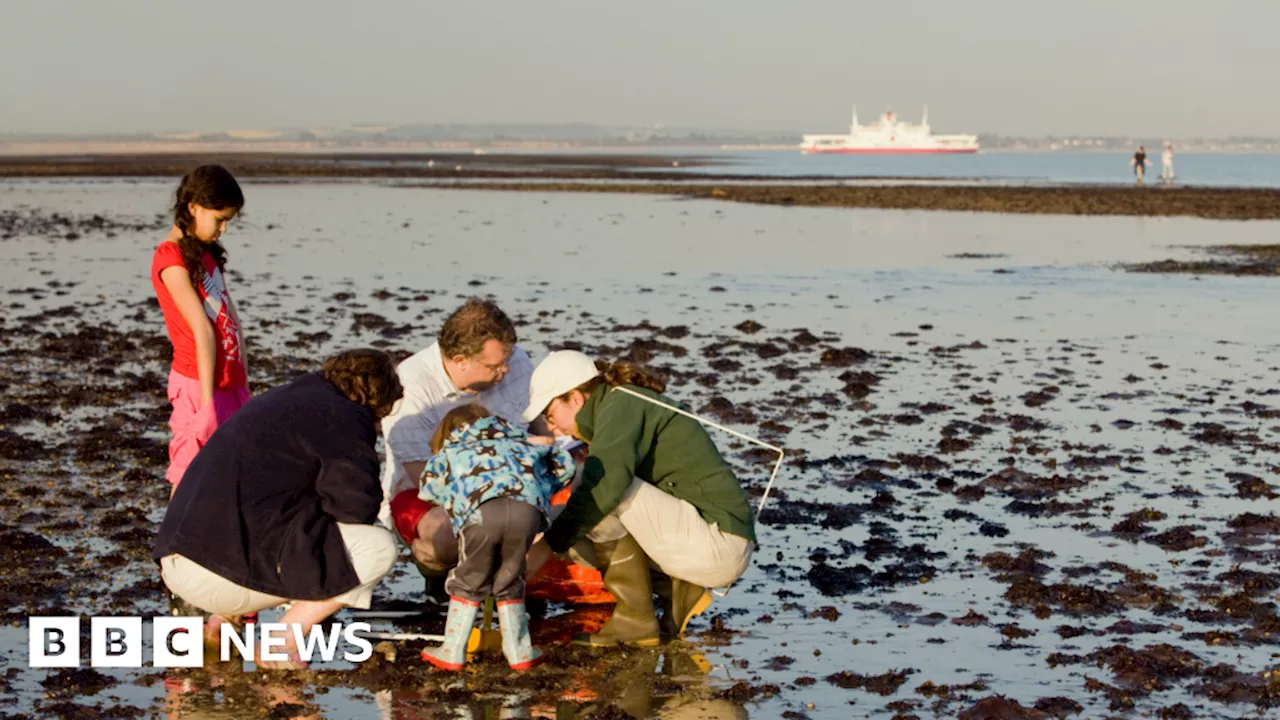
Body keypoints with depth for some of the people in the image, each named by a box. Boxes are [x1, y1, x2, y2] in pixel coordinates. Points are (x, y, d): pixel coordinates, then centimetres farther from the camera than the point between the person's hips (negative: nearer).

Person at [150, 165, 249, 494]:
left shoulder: (207, 253, 15)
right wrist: (207, 401, -23)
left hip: (230, 383, 8)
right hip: (200, 384, -8)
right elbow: (202, 331, -18)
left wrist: (243, 385, 11)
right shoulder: (172, 259, -12)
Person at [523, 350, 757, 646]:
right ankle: (678, 591, 6)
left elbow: (607, 480, -29)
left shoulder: (622, 404, -10)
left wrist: (556, 537, -23)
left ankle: (635, 621, -12)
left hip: (718, 542, -10)